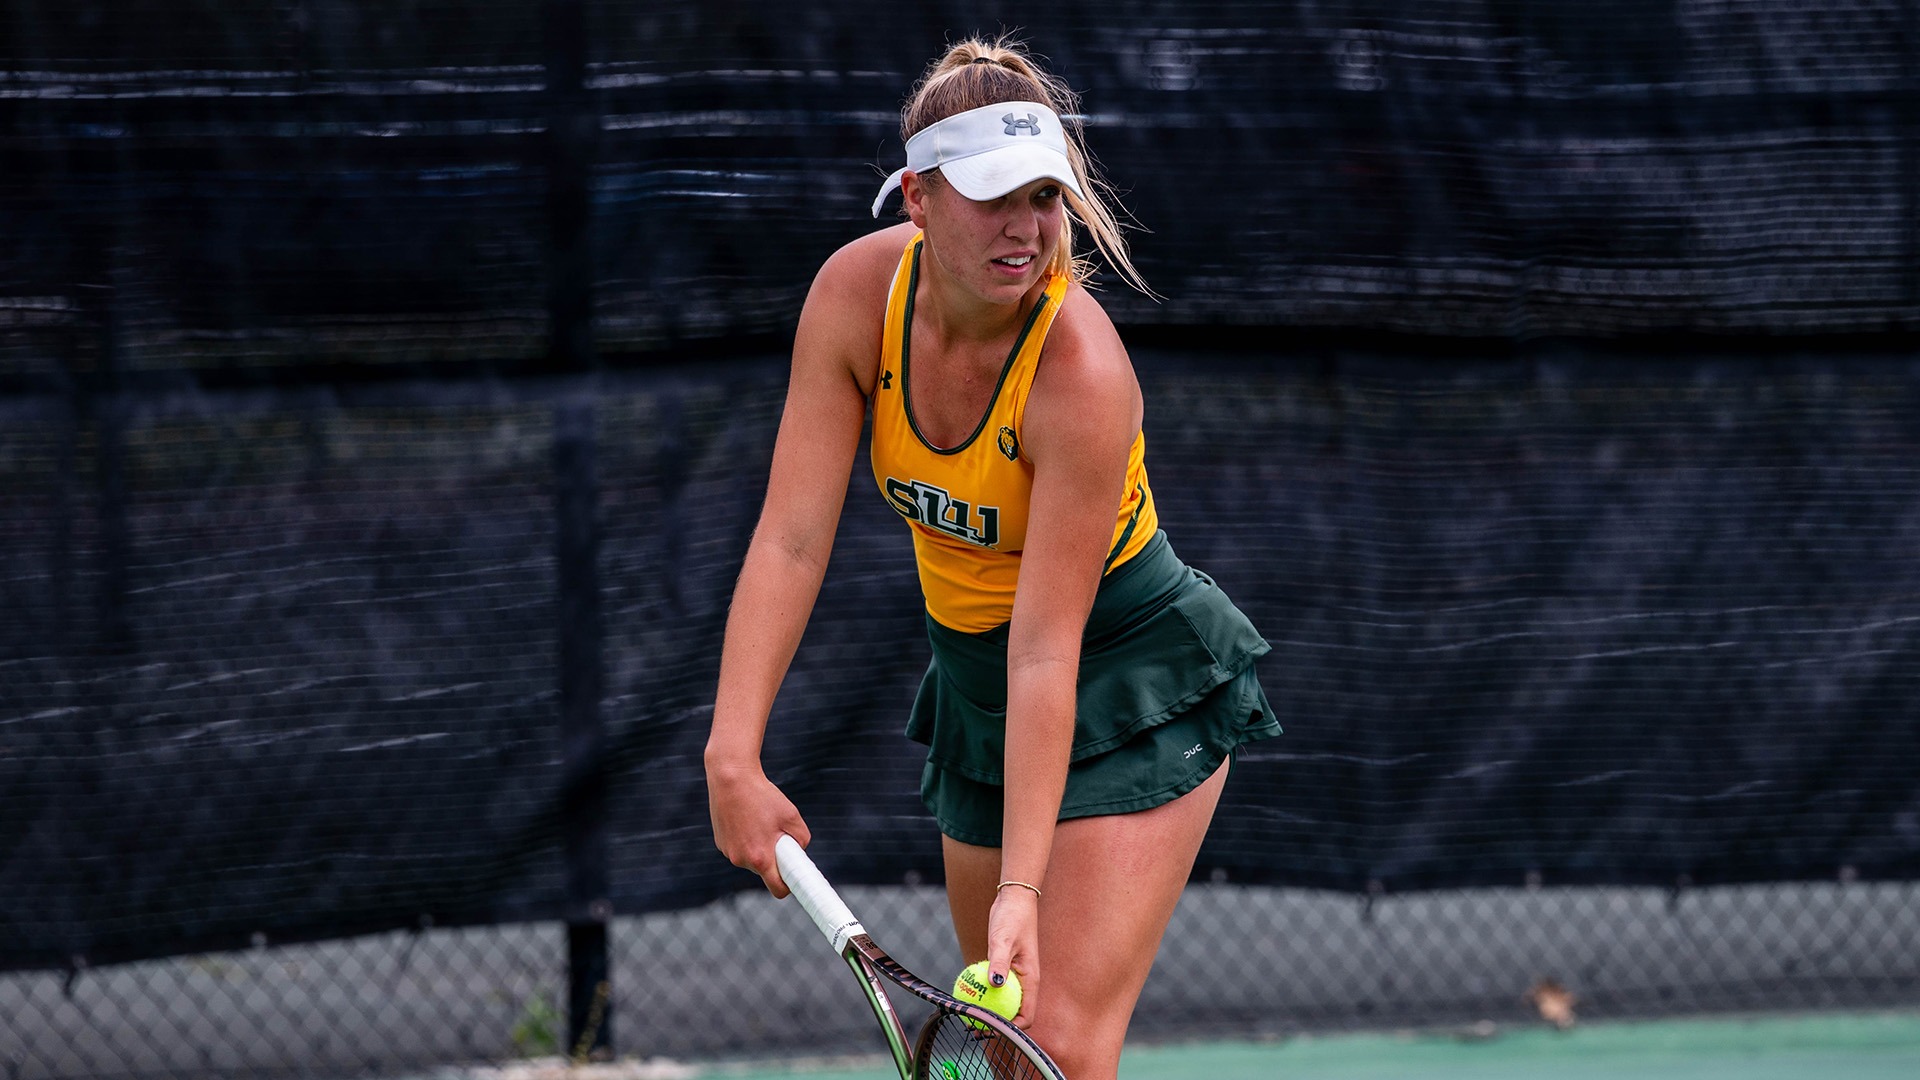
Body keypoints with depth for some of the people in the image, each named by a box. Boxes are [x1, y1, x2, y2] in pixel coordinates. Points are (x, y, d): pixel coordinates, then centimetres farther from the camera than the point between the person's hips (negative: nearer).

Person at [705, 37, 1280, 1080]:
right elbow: (791, 537, -19)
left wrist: (1023, 889, -34)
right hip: (975, 687, 6)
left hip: (1133, 694, -6)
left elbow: (1046, 648, -31)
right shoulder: (858, 291, -16)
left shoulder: (1081, 370, -30)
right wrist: (733, 755, -28)